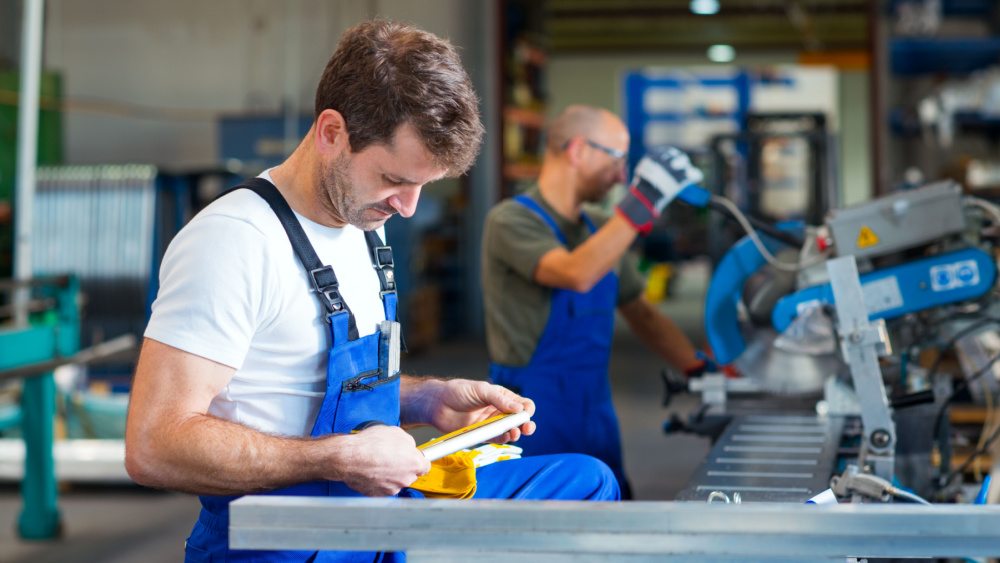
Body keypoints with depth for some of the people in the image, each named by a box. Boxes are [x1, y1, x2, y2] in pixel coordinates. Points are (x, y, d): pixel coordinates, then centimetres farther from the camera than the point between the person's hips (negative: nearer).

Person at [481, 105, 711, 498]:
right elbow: (576, 275, -30)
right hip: (536, 420, -7)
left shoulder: (600, 230, 13)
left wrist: (702, 370, 9)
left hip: (597, 413, 7)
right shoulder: (511, 221, -12)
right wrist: (643, 202, -30)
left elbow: (641, 313, 19)